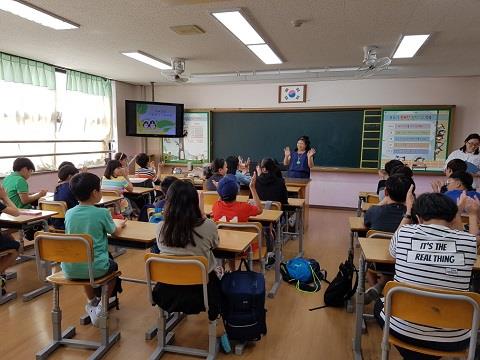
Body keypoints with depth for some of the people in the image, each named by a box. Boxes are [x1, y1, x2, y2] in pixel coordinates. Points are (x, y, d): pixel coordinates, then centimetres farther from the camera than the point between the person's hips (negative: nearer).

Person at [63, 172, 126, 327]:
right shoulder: (102, 213, -11)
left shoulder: (69, 213, 0)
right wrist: (121, 225, 30)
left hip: (70, 269, 4)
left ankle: (92, 302, 36)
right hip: (95, 268, -4)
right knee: (113, 266, 29)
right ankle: (101, 306, 17)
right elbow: (115, 232, 7)